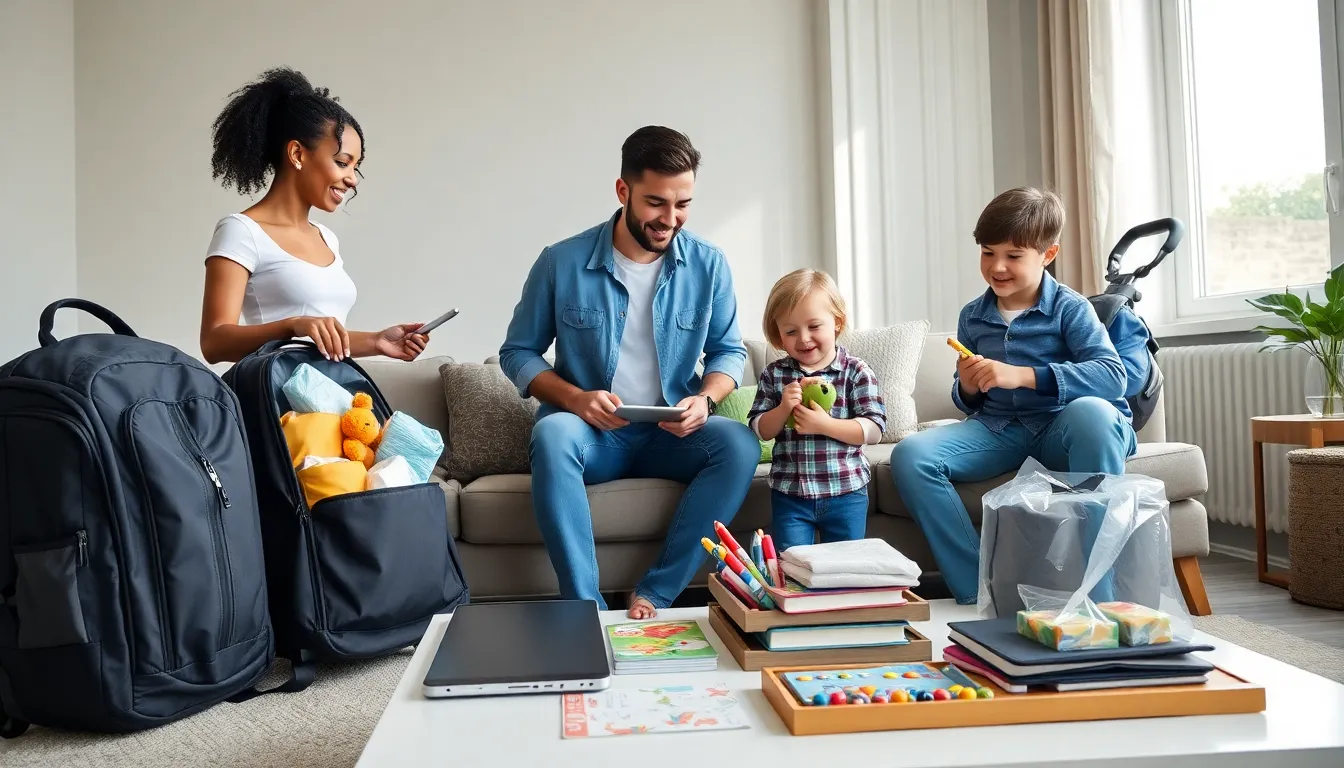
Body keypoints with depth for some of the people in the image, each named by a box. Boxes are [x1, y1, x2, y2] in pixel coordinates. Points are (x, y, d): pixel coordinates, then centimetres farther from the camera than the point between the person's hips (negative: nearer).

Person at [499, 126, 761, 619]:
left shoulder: (708, 265, -1)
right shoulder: (562, 263, -6)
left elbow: (729, 350, 9)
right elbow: (517, 353, 2)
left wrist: (705, 398, -13)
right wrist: (574, 398, -17)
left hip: (670, 435, 2)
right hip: (590, 433, -1)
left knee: (740, 444, -27)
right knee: (553, 434, -35)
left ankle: (654, 595, -22)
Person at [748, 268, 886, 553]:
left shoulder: (856, 372, -5)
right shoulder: (774, 374, 2)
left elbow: (874, 430, -11)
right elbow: (760, 431, 2)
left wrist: (824, 424, -23)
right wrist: (783, 408, -17)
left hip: (845, 493, -1)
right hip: (789, 494, 2)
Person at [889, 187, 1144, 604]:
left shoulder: (1069, 308, -2)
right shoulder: (972, 317, 11)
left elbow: (1113, 375, -18)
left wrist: (1022, 376, -27)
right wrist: (968, 388, -9)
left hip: (1059, 429, -3)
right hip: (997, 430, 4)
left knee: (1091, 411, -39)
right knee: (909, 456, -20)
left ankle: (1095, 597, -29)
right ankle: (978, 594, -16)